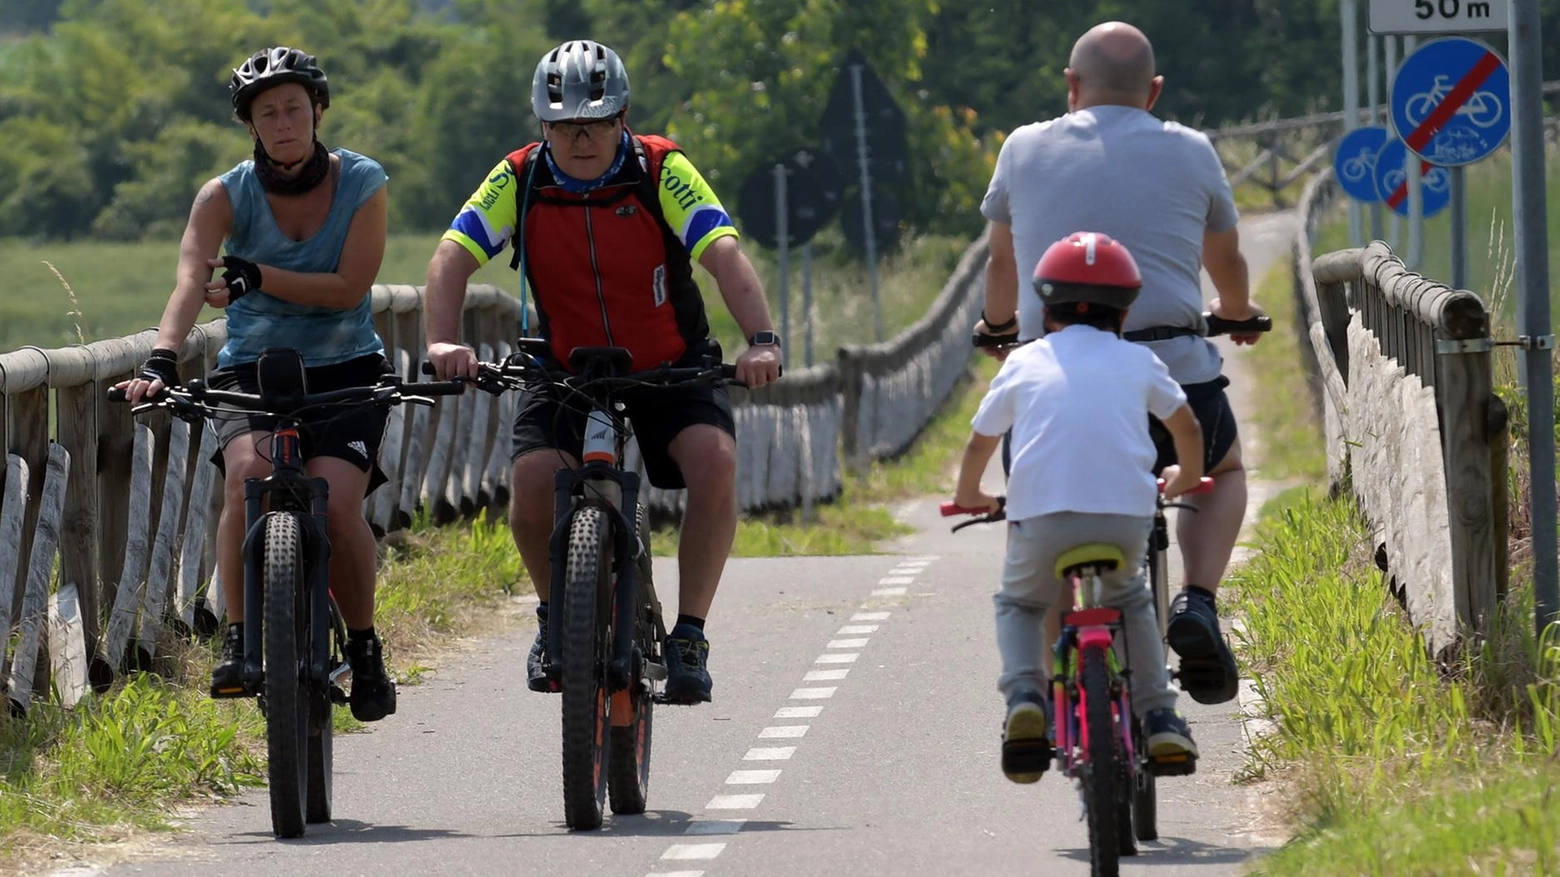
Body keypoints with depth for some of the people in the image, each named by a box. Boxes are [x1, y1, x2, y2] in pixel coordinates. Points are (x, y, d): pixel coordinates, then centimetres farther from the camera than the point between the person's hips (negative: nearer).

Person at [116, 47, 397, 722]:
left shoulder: (362, 183, -5)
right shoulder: (225, 196, -5)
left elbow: (348, 288, -12)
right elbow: (191, 281, -21)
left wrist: (258, 277, -23)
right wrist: (161, 359, -39)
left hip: (345, 371, 0)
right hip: (252, 369, 0)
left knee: (335, 502, -22)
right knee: (248, 475, -30)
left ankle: (364, 649, 1)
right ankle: (239, 641, -24)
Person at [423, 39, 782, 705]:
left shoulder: (661, 170, -17)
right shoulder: (520, 180, -13)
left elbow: (725, 256, -29)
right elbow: (453, 257, -21)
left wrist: (761, 341, -45)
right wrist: (443, 343, -40)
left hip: (671, 368, -1)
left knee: (715, 461, -28)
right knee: (532, 479, -25)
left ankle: (689, 634, -14)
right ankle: (557, 615, 4)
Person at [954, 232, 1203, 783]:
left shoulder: (1025, 363, 19)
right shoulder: (1138, 362, 19)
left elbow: (979, 444, 26)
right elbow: (1187, 430, 29)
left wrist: (969, 497, 46)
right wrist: (1185, 479, 50)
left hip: (1041, 516, -1)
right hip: (1126, 515, 1)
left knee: (1018, 604, 26)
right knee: (1130, 602, 31)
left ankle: (1024, 693, -2)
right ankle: (1159, 717, 18)